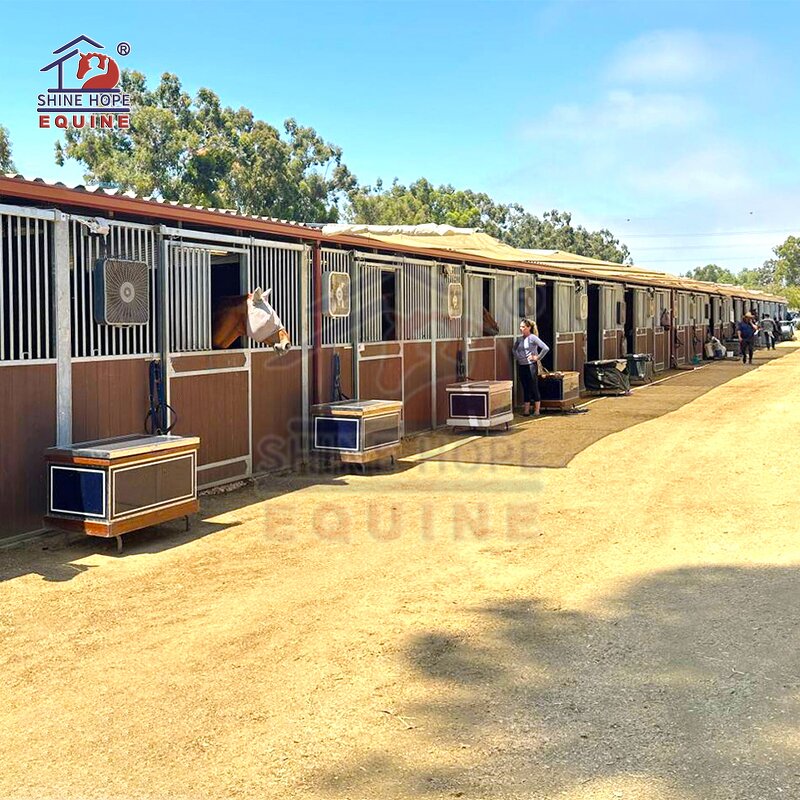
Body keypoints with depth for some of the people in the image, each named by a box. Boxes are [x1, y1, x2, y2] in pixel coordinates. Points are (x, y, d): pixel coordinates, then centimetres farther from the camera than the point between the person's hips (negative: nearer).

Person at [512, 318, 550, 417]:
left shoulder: (533, 338, -10)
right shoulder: (519, 339, 8)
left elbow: (546, 348, -15)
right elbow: (513, 349, 28)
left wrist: (538, 358, -10)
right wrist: (516, 357, 14)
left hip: (531, 365, -6)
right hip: (521, 366, 6)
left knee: (534, 388, -1)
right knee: (525, 388, 10)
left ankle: (537, 410, 7)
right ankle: (526, 410, 16)